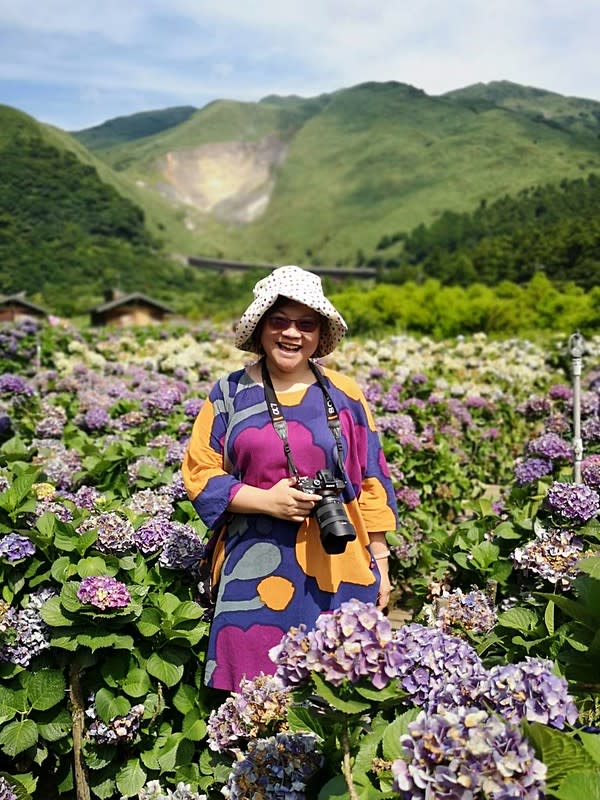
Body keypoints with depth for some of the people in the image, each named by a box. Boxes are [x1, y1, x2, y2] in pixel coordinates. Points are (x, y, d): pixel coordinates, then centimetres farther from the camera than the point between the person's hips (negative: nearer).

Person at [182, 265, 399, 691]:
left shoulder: (344, 395, 4)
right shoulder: (229, 394, 3)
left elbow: (371, 483, 8)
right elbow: (200, 474, 2)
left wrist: (381, 562, 7)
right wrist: (266, 499, -12)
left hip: (337, 570, 1)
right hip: (256, 572, 0)